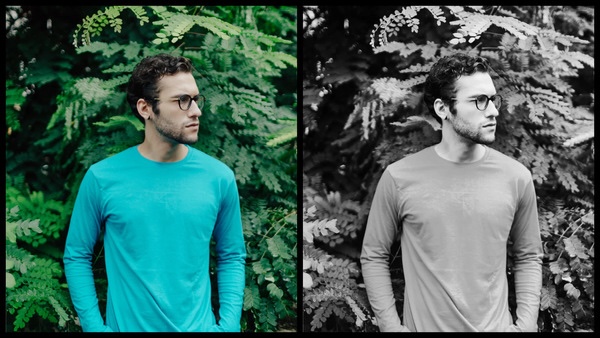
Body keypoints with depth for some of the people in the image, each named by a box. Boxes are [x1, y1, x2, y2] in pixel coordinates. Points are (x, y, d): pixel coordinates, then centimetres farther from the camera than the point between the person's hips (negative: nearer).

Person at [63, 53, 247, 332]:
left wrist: (229, 324, -5)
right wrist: (95, 327, -7)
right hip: (127, 326, -1)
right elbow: (77, 256, -1)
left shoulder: (219, 177, -4)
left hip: (199, 327, 1)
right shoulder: (102, 178, -9)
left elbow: (232, 257, 4)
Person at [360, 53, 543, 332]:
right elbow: (374, 256, 0)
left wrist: (527, 324, -2)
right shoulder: (399, 178, -10)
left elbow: (528, 257, 6)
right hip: (423, 326, -1)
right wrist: (391, 325, -5)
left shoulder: (516, 177, -4)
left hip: (496, 327, 2)